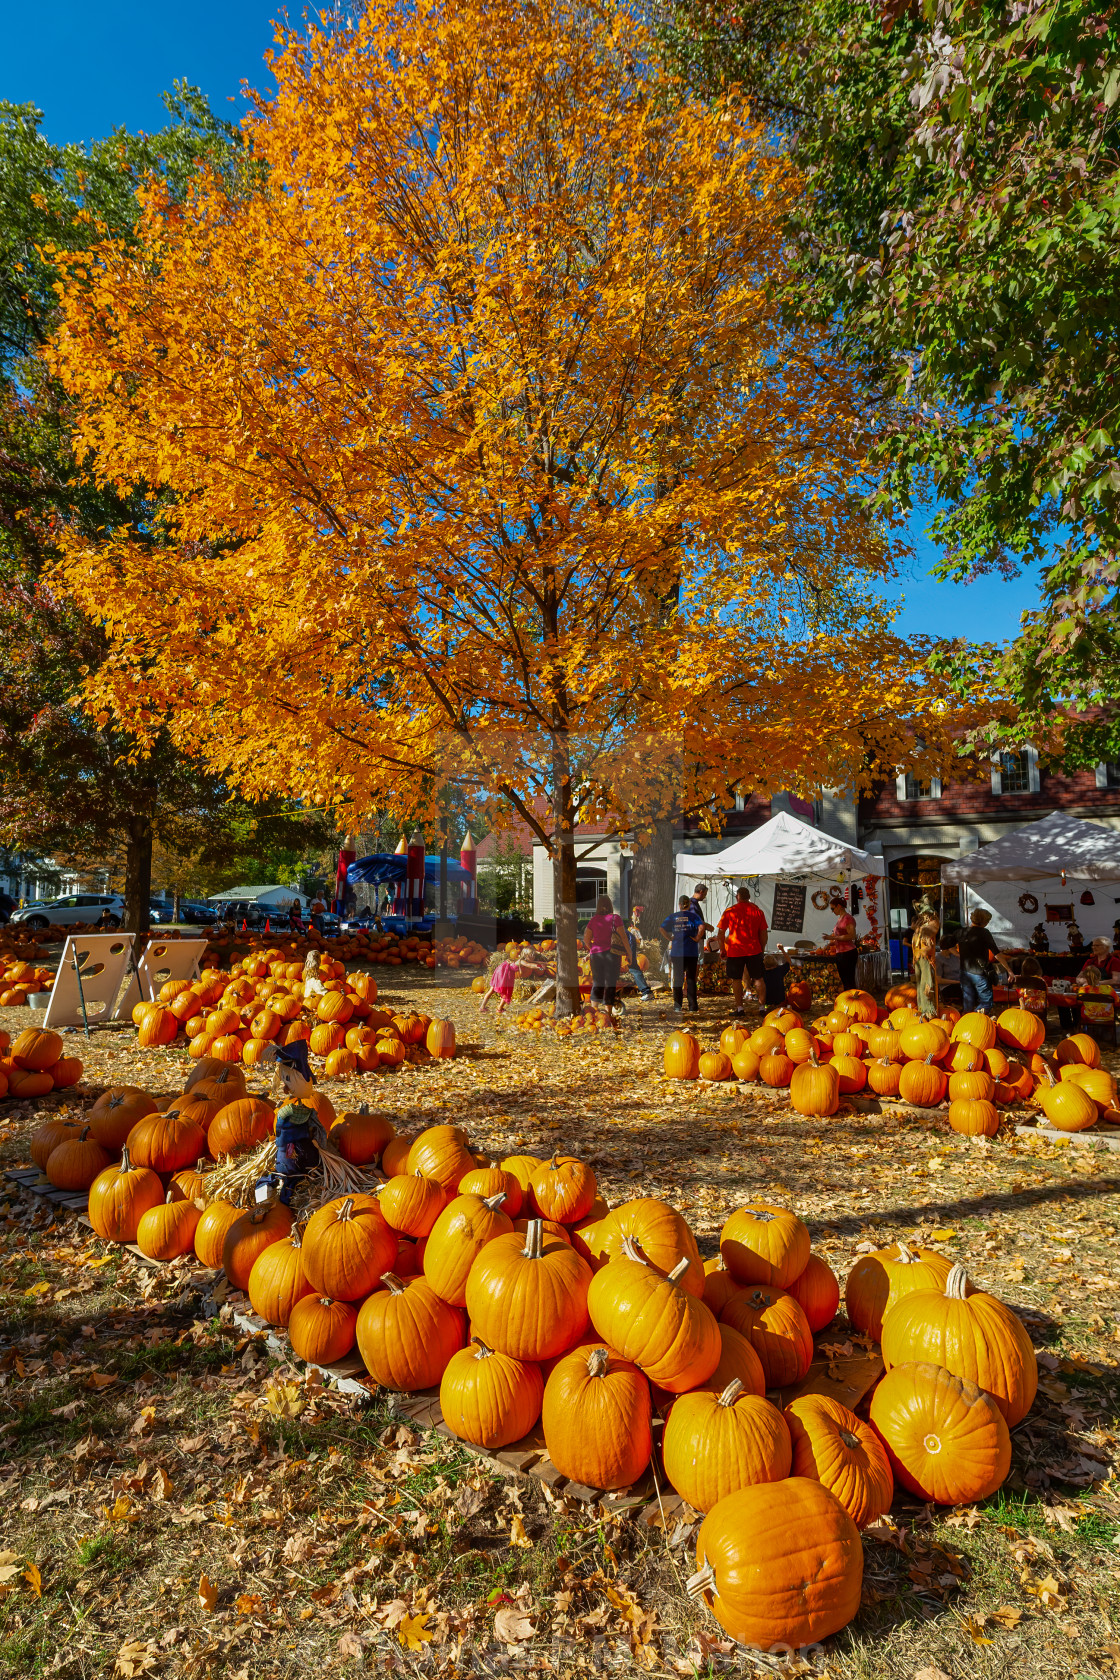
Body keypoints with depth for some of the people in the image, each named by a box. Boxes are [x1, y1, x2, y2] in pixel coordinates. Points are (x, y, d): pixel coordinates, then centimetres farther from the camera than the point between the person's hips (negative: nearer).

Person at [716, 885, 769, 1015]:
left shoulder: (729, 911, -2)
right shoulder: (757, 911, 4)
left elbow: (721, 932, -2)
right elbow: (764, 933, 5)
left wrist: (722, 949, 6)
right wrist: (762, 949, 15)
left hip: (735, 951, -2)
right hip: (754, 950, 2)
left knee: (736, 979, 6)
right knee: (758, 978, 10)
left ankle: (739, 1007, 6)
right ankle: (762, 1006, 10)